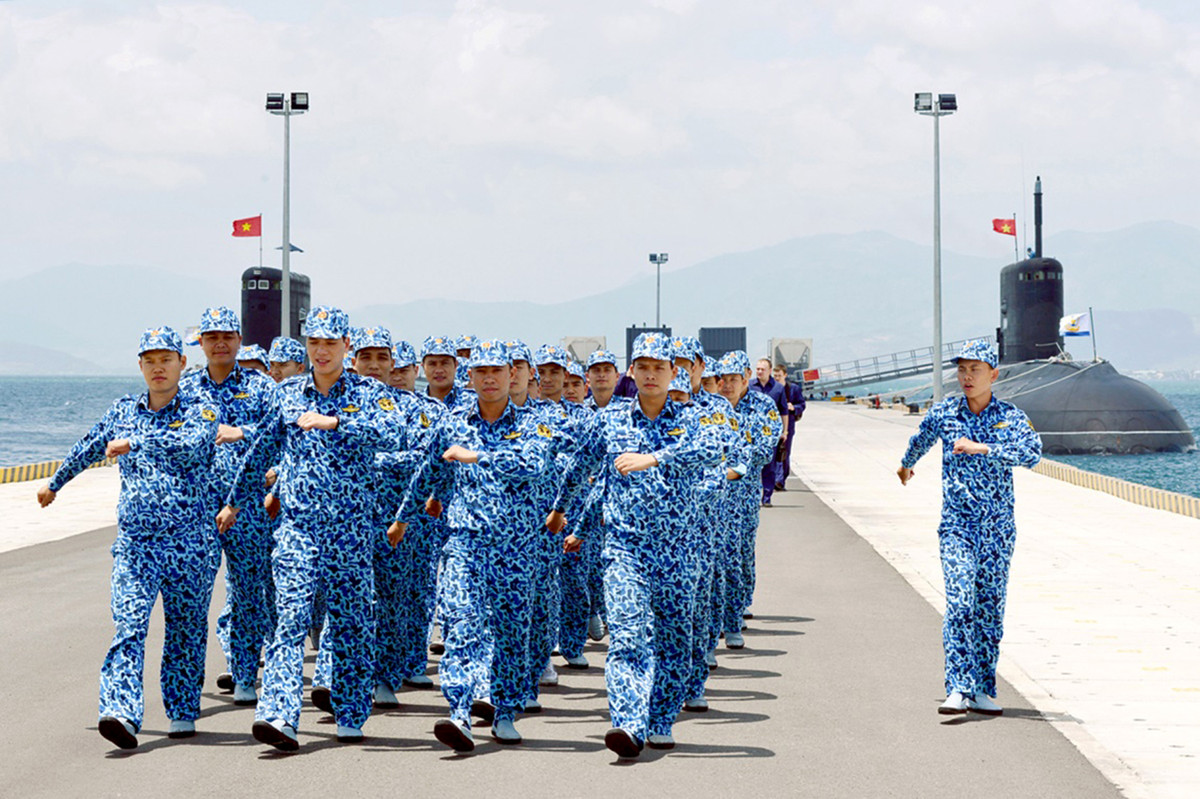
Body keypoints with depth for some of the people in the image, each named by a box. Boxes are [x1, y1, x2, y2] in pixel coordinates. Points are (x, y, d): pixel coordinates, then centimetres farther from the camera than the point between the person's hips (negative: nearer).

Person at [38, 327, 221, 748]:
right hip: (134, 540, 2)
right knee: (128, 624, -14)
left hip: (190, 542, -2)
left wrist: (135, 442, -25)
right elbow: (89, 447, 29)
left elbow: (190, 446, -23)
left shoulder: (199, 412, 0)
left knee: (186, 630, 8)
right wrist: (55, 483, 42)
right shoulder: (124, 411, 12)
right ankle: (121, 712, -25)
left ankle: (183, 713, 23)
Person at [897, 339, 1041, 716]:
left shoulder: (1010, 416, -3)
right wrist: (907, 464, 42)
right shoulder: (944, 412, 2)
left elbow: (1032, 452, -22)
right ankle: (959, 689, -21)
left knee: (990, 607, 6)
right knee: (960, 601, -16)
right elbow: (921, 439, 25)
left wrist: (981, 448, -27)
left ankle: (982, 690, 15)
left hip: (998, 527, 1)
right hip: (956, 523, -1)